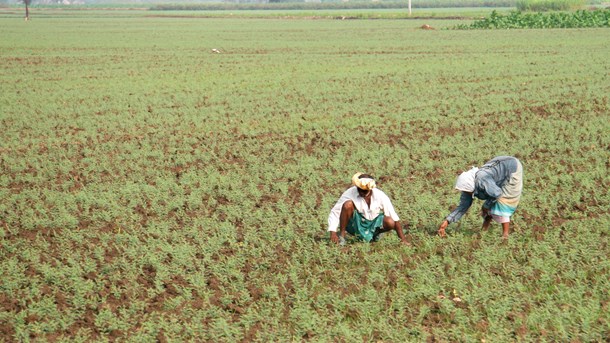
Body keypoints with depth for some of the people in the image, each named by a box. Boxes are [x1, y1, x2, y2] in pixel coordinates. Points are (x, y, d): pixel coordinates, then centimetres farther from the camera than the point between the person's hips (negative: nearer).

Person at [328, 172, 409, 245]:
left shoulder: (380, 196, -17)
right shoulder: (350, 193, -20)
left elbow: (395, 218, -15)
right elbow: (335, 212, -18)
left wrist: (403, 239, -18)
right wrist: (333, 233, -29)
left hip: (373, 225, 2)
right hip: (355, 225, -2)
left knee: (390, 222, -28)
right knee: (348, 204, -30)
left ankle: (376, 233, 7)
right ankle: (342, 235, -14)